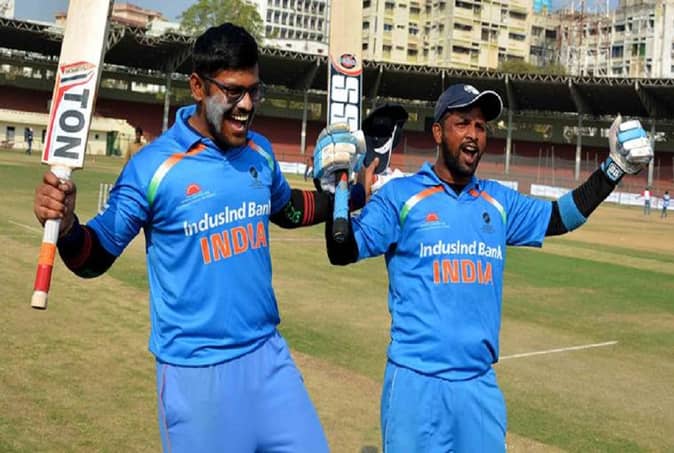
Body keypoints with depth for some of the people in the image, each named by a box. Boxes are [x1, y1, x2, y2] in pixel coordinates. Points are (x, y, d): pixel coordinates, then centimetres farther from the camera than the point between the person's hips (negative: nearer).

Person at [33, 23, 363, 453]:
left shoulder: (261, 150, 2)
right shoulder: (153, 166, -13)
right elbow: (96, 257, -8)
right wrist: (65, 225, -28)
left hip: (267, 352, 5)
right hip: (196, 367, -5)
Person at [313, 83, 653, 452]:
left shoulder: (500, 201, 11)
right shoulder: (400, 195, -3)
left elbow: (559, 218, 22)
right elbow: (343, 253, -7)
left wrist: (612, 170, 15)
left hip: (481, 383, 5)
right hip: (416, 380, -4)